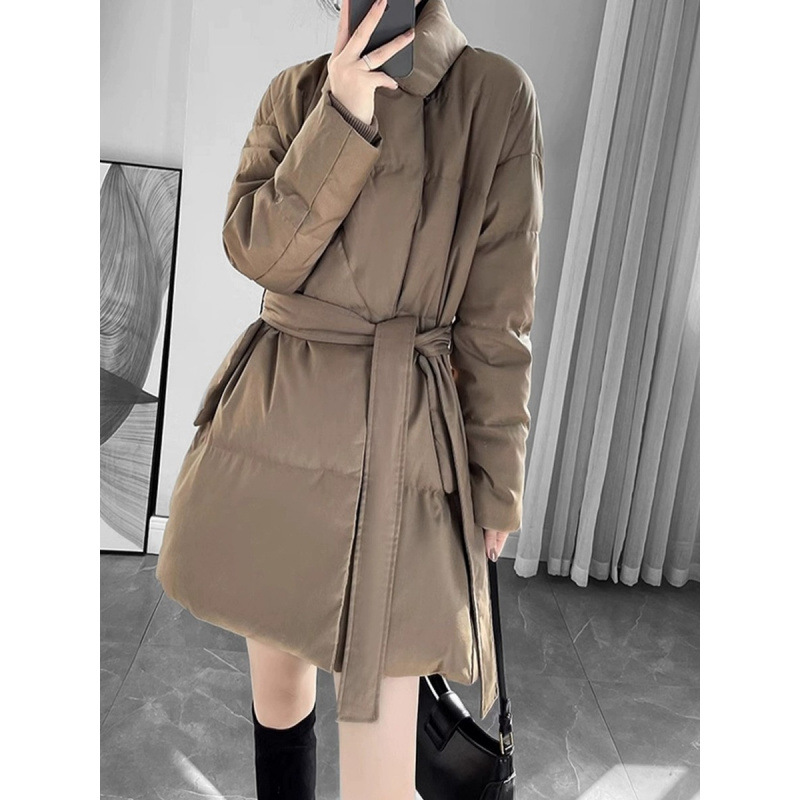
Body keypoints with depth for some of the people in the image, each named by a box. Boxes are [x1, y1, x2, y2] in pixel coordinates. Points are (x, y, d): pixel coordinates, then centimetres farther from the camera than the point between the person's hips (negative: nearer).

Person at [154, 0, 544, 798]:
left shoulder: (495, 94, -1)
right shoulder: (295, 91, 8)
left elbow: (497, 318, -2)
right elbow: (254, 251, -6)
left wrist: (495, 486, 1)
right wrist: (343, 115, -16)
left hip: (397, 430, -3)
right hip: (273, 415, 4)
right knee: (276, 683, 20)